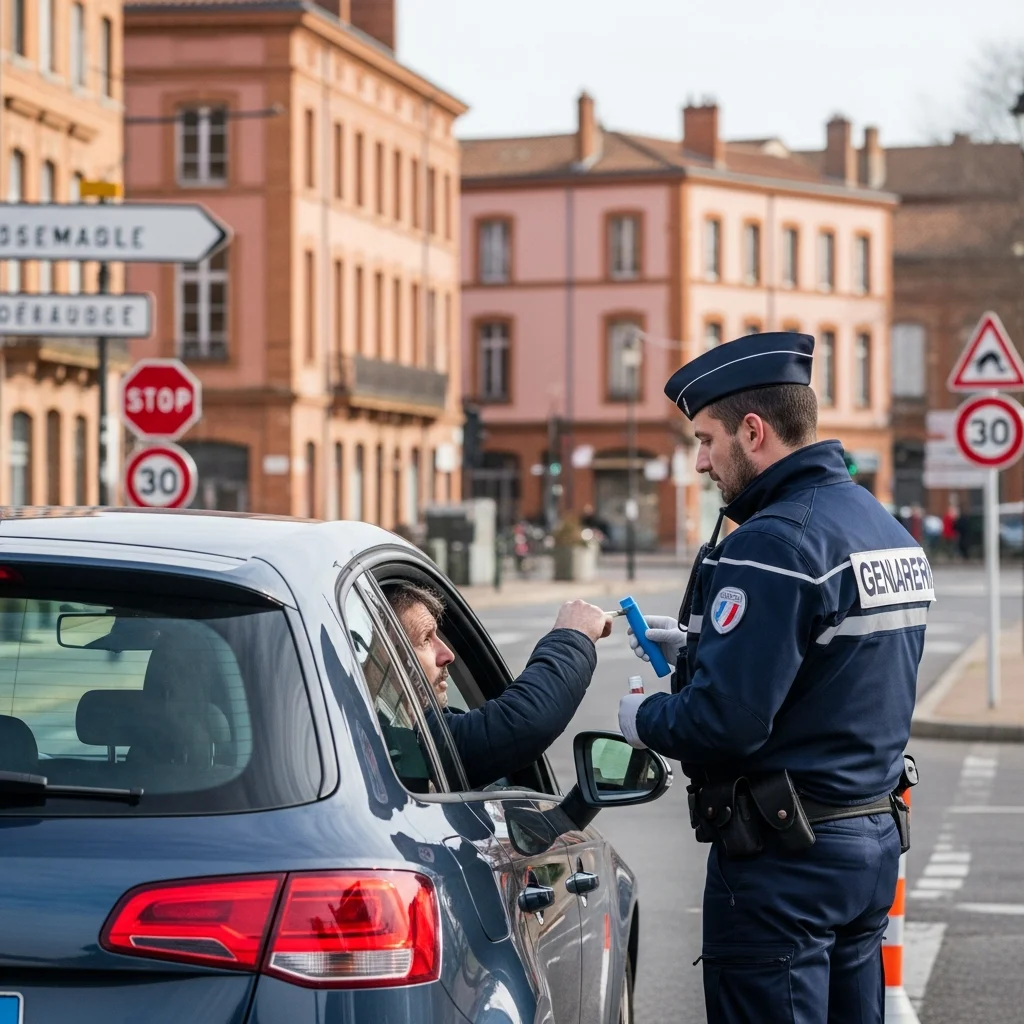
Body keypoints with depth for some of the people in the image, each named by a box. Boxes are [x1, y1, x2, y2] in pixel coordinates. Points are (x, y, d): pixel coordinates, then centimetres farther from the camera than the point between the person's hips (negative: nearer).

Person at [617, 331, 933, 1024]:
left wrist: (645, 719, -5)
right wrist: (698, 644, 16)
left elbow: (725, 719, -25)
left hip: (785, 861, -9)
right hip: (875, 836, 9)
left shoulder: (773, 544, -20)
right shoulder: (887, 529, 11)